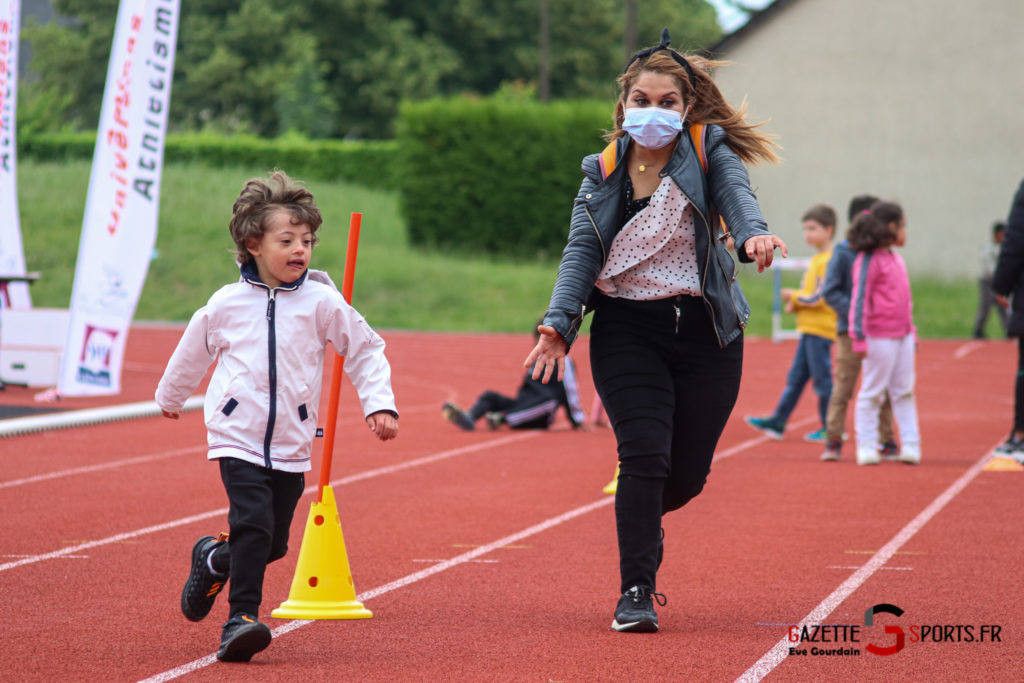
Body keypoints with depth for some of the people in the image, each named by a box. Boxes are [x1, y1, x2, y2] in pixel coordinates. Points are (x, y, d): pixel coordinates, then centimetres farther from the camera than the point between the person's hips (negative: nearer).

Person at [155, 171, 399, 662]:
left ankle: (213, 560, 36)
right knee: (253, 524, -18)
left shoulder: (323, 303, -4)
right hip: (237, 437, -2)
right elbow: (193, 352, 17)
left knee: (274, 543, 7)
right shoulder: (226, 304, -2)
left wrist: (380, 404, -8)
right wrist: (171, 396, 31)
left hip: (292, 444, 2)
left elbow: (366, 352, 4)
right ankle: (241, 619, -11)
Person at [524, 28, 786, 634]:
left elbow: (736, 195, -20)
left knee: (687, 475, 5)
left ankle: (641, 521, 40)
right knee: (644, 455, -15)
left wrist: (753, 235, -44)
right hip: (628, 329, 0)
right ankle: (636, 593, -6)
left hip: (704, 331, 0)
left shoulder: (710, 153, 0)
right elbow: (582, 250, -1)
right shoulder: (604, 171, 5)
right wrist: (559, 322, -17)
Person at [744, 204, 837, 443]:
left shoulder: (828, 261, -15)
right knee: (796, 378, 10)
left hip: (820, 329, -10)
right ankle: (778, 421, 13)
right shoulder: (816, 259, 15)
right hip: (809, 328, 10)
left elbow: (818, 298, -19)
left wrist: (794, 297, -6)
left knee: (822, 378, -3)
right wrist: (795, 304, 4)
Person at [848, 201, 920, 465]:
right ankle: (866, 446, 7)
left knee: (904, 391, 9)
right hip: (879, 338, -8)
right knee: (872, 392, 1)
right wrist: (859, 337, -17)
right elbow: (860, 299, -14)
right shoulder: (868, 260, -11)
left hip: (903, 336, 8)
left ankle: (910, 444, 13)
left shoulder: (897, 259, 14)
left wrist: (911, 331, 20)